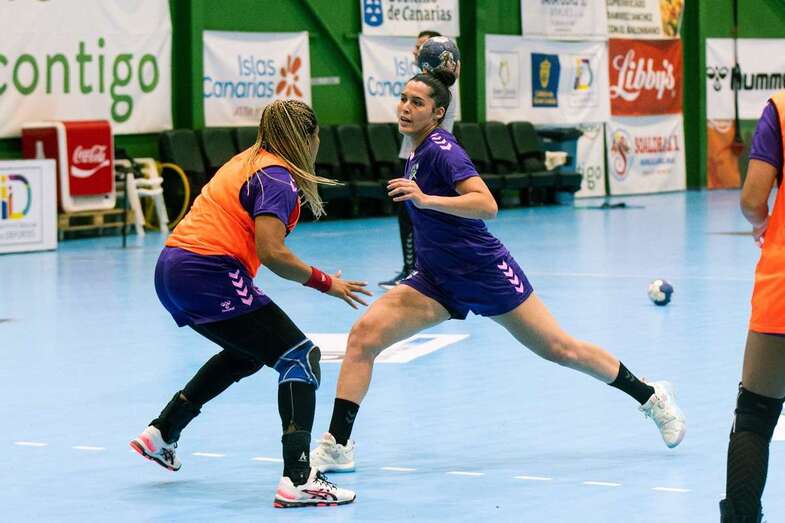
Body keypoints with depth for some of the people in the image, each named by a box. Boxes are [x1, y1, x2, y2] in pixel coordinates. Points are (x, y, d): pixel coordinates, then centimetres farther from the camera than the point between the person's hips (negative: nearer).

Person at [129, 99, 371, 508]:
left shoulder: (247, 161, 18)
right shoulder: (277, 177, -9)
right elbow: (271, 252, -20)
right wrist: (325, 282, -9)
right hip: (209, 278, -10)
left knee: (247, 353, 31)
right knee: (301, 356, -7)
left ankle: (161, 434, 35)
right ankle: (297, 479, -19)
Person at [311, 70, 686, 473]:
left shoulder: (442, 149, -18)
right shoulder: (418, 152, 6)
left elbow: (487, 205, -33)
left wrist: (426, 199, -41)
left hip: (485, 272, -7)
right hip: (436, 280, 7)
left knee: (560, 349, 5)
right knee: (363, 335, -13)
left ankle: (651, 397, 25)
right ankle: (337, 445, -10)